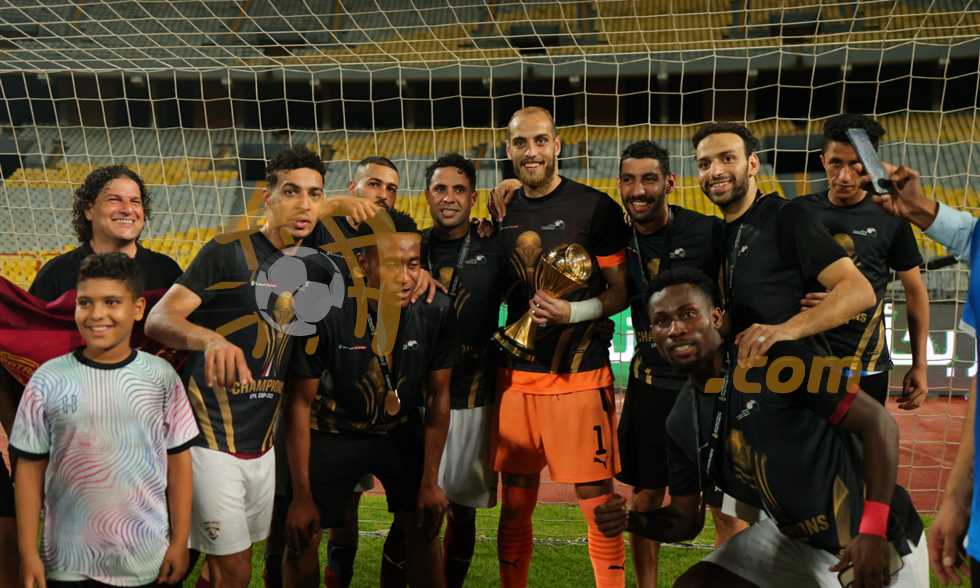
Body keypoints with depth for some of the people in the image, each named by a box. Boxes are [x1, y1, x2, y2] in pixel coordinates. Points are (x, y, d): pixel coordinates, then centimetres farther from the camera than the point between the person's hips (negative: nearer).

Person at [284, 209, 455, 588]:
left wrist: (431, 481, -5)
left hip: (402, 431, 2)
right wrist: (302, 496, -15)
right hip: (335, 432, -2)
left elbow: (438, 396, -7)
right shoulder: (327, 313, -29)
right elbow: (301, 403, -18)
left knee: (424, 530, 6)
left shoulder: (436, 311, -21)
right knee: (301, 540, 2)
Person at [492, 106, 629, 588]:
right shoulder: (503, 213, 10)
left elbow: (621, 293, -3)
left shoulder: (596, 208, -4)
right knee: (514, 507, 11)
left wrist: (573, 311, -17)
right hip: (516, 377, 4)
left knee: (598, 503, 2)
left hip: (580, 376, -4)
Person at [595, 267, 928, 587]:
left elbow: (878, 423, -21)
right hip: (794, 538, 6)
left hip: (873, 535, -6)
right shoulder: (681, 423, -2)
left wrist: (873, 531, -26)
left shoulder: (773, 363, -23)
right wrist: (632, 521, -14)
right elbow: (687, 518, 6)